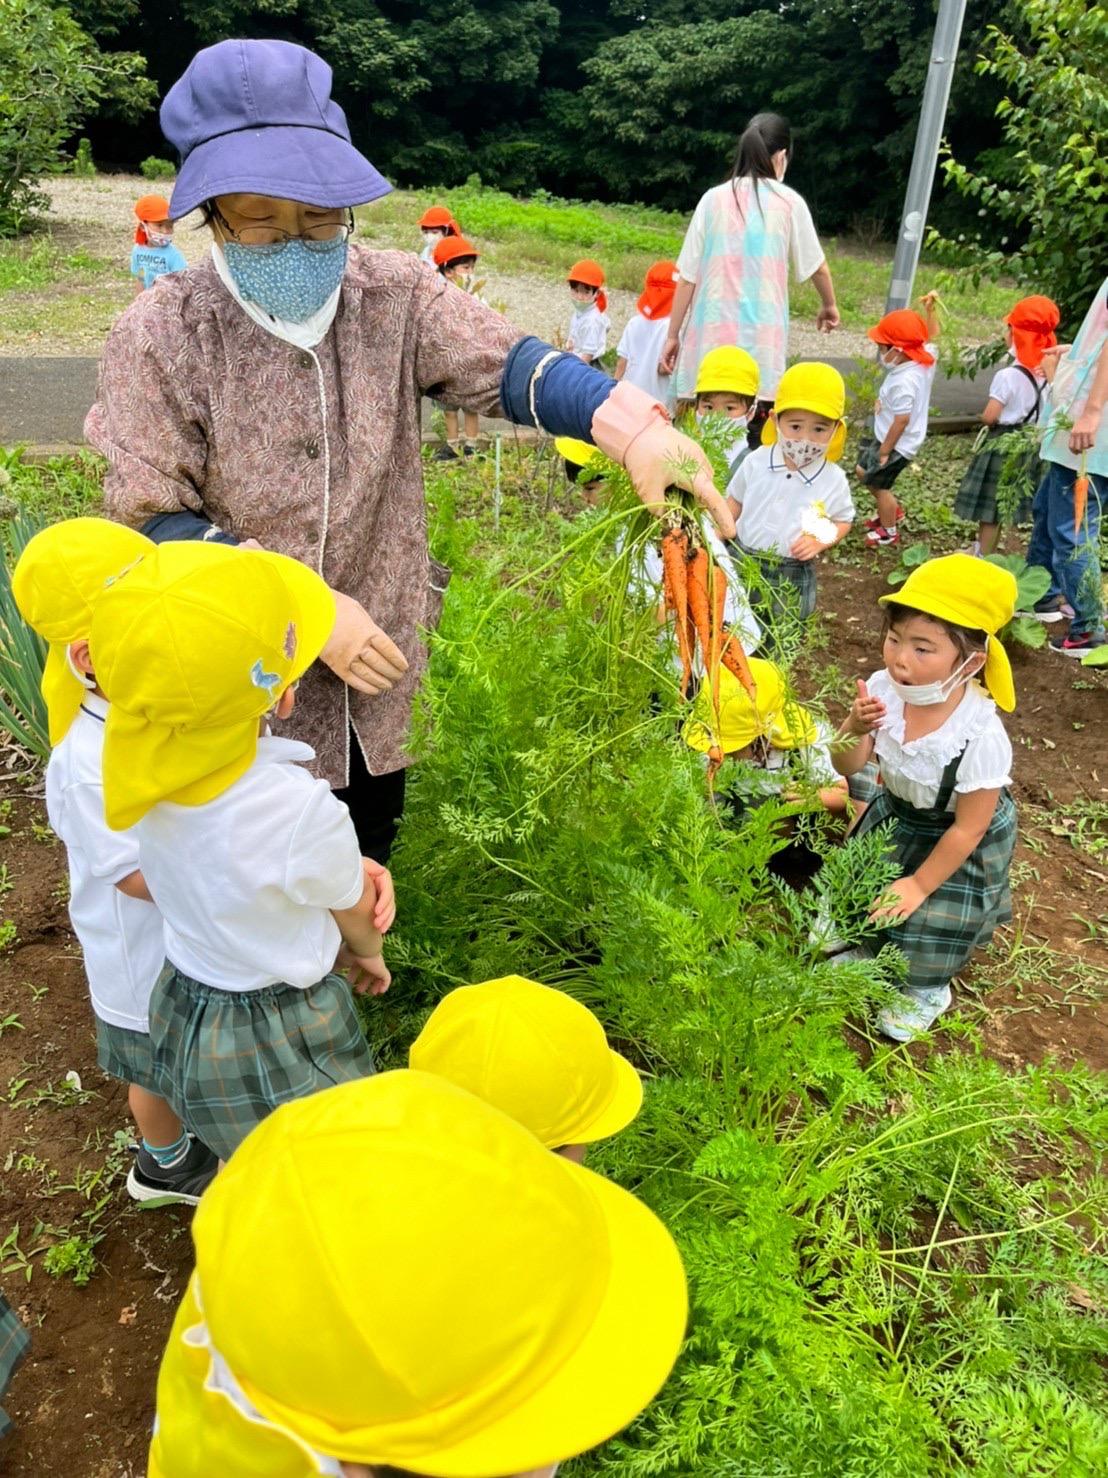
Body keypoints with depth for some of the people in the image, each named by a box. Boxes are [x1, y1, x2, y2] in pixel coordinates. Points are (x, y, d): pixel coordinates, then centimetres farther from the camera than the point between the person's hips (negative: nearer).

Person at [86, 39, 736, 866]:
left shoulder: (394, 294, -8)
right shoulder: (159, 339, -13)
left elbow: (506, 364, -22)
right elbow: (153, 521, -14)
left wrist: (632, 426, -42)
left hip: (382, 669, 2)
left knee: (369, 873, 25)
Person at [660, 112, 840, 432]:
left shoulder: (714, 199, 6)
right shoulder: (788, 202, 4)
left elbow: (688, 277, 5)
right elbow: (817, 267, 16)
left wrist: (672, 335, 13)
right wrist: (829, 306, 34)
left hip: (712, 337, 2)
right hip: (761, 343, -2)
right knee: (750, 442, -1)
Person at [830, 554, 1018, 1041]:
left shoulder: (981, 736, -38)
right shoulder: (884, 689, -26)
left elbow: (967, 828, -25)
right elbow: (847, 766, -12)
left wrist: (920, 884, -15)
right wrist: (855, 728, -34)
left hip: (958, 842, -5)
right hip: (897, 816, 5)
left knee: (927, 920, 2)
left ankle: (927, 992, 38)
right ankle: (869, 952, 50)